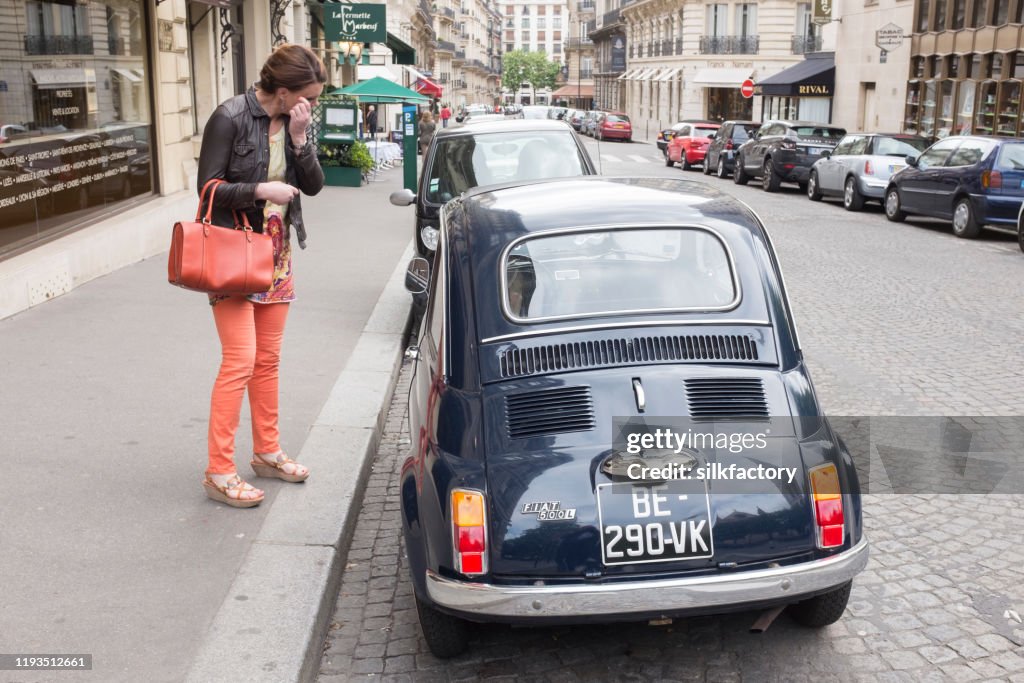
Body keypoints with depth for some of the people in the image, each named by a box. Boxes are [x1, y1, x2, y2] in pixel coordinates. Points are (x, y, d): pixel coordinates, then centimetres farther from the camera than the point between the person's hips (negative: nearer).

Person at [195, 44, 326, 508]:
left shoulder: (294, 121, 5)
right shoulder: (231, 118, -14)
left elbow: (313, 185, 1)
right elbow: (209, 185, -13)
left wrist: (299, 139, -13)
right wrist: (262, 190, -23)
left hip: (276, 253, 7)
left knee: (268, 359, 14)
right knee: (240, 361, -10)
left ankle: (267, 452, 27)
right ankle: (219, 472, -2)